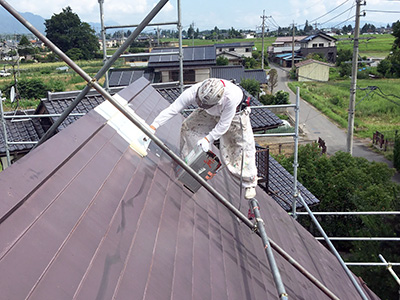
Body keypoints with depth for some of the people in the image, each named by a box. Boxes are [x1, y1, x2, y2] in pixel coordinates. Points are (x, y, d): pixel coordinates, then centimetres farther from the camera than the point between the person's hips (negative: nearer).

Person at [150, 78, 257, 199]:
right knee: (187, 127, -8)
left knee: (244, 145, -10)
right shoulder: (192, 92, -38)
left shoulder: (231, 97, -46)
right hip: (210, 114, 4)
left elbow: (224, 124, -33)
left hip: (235, 113, -4)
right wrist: (153, 126, -42)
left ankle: (250, 184, 9)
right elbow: (172, 109, -36)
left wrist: (208, 139, -37)